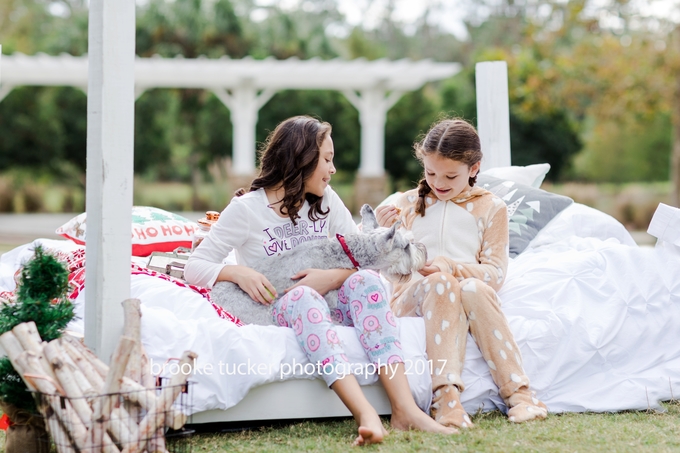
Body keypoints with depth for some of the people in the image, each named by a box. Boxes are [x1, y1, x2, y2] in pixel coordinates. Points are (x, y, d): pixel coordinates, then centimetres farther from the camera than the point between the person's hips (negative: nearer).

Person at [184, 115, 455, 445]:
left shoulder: (326, 201, 11)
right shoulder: (246, 209, -2)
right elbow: (194, 268, -6)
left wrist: (334, 277, -17)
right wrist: (236, 272, -25)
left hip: (328, 306, 4)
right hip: (277, 314, -4)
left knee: (365, 280, -27)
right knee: (302, 296, -38)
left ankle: (405, 410, -43)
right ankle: (366, 415, -58)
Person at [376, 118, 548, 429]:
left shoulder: (491, 208, 11)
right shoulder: (409, 203, 14)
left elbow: (495, 272, 0)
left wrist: (452, 266, -18)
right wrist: (383, 234, -9)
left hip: (470, 296, 0)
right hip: (411, 297, 0)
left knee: (473, 289, -37)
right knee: (439, 284, -36)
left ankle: (517, 392, -38)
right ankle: (446, 396, -50)